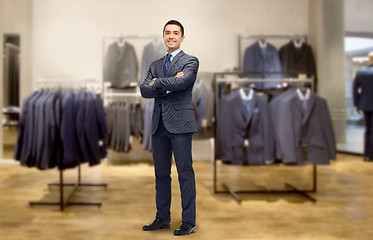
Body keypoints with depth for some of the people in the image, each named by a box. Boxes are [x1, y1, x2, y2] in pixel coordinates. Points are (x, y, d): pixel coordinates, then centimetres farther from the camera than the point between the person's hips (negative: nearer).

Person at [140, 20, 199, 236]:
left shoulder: (190, 61, 2)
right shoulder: (155, 65, 18)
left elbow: (181, 82, -18)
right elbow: (144, 90, 4)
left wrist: (157, 83, -4)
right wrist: (168, 85, -10)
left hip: (180, 123, -6)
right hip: (159, 125, 6)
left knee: (185, 173, -3)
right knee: (161, 173, 11)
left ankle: (189, 222, 5)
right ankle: (163, 218, 23)